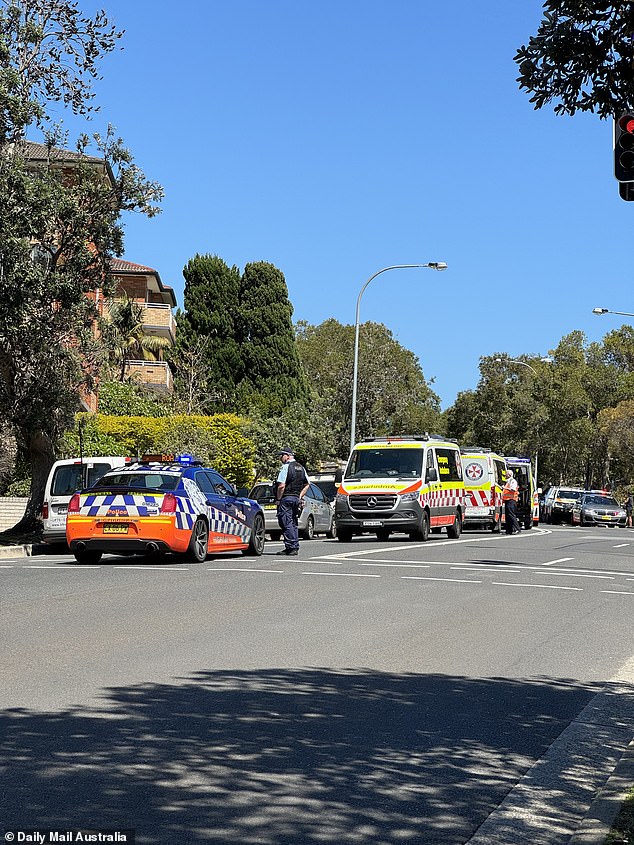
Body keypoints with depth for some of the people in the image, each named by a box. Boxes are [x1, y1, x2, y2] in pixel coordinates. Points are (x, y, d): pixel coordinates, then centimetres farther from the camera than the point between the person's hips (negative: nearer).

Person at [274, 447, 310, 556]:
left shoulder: (285, 467, -11)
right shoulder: (301, 468, 14)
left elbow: (281, 486, -18)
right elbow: (307, 485, 20)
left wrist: (278, 499, -9)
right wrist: (300, 497, 17)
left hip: (286, 498, -8)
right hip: (296, 498, 8)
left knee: (286, 523, -6)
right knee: (293, 524, 13)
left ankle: (291, 547, -11)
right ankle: (295, 547, 12)